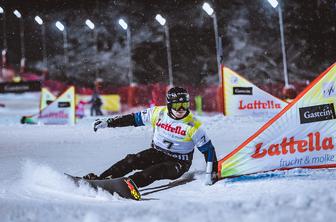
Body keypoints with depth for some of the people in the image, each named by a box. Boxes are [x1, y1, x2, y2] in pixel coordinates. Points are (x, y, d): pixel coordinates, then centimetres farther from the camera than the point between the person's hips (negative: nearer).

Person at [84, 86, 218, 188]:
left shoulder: (193, 126, -13)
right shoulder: (159, 113, -5)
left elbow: (208, 149, -7)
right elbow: (133, 119, 3)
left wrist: (211, 173, -15)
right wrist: (107, 122, 1)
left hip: (178, 163, -3)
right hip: (157, 153, 3)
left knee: (153, 172, -33)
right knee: (131, 161, -22)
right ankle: (99, 180, -26)